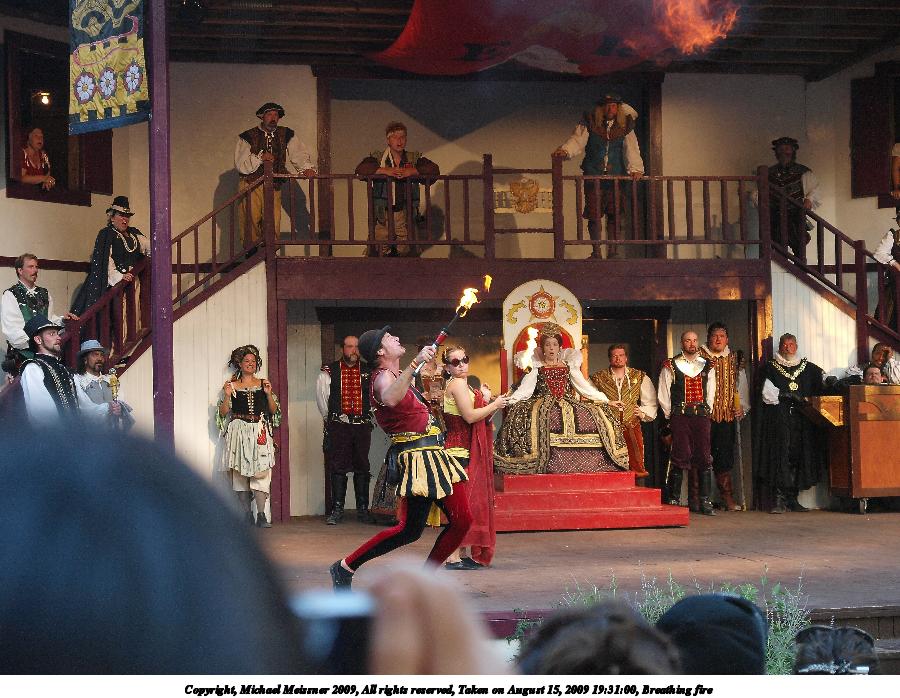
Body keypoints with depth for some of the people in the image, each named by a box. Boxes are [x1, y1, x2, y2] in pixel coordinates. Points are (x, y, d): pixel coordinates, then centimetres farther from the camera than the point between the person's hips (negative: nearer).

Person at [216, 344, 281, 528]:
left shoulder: (262, 384, 13)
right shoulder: (232, 385, 9)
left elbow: (274, 411, 10)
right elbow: (223, 413, 6)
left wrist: (269, 394, -4)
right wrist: (227, 395, -8)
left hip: (260, 433, 0)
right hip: (239, 433, 0)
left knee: (261, 473, -11)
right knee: (240, 474, -3)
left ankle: (261, 516, -14)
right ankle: (247, 516, 0)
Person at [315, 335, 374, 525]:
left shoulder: (367, 372, 9)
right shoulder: (329, 372, 2)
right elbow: (321, 397, 4)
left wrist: (367, 417, 9)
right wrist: (331, 418, 5)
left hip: (362, 425, 2)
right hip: (338, 426, -2)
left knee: (362, 468, 5)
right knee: (337, 468, -4)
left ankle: (362, 509, 12)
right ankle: (336, 510, 0)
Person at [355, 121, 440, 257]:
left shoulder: (414, 158, 9)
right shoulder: (377, 157, 6)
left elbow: (434, 169, -4)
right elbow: (360, 169, -9)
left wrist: (410, 171, -16)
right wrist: (385, 171, -20)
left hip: (405, 214, 2)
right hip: (382, 214, -1)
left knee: (406, 252, 3)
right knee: (378, 253, -7)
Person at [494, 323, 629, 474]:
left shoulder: (568, 366, 18)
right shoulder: (536, 367, 11)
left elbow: (584, 387, 19)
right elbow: (524, 389, 2)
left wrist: (607, 402, 15)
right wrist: (507, 402, -14)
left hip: (568, 404, 3)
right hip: (544, 404, -3)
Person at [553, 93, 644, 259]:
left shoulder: (625, 126, 5)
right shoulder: (589, 124, 1)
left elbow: (631, 148, -1)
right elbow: (577, 140, -9)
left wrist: (635, 168, -15)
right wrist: (564, 150, -29)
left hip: (616, 178, 1)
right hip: (593, 177, -1)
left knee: (614, 215, -1)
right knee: (594, 215, -1)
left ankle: (612, 251, 9)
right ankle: (596, 252, 11)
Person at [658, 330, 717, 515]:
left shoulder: (707, 366, 14)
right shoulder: (671, 366, 4)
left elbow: (711, 393, 17)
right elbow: (663, 394, 4)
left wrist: (706, 411, 10)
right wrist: (671, 416, 2)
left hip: (701, 416, 3)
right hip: (679, 416, -3)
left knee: (704, 457, -2)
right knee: (681, 457, -7)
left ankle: (705, 500, 1)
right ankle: (674, 499, 0)